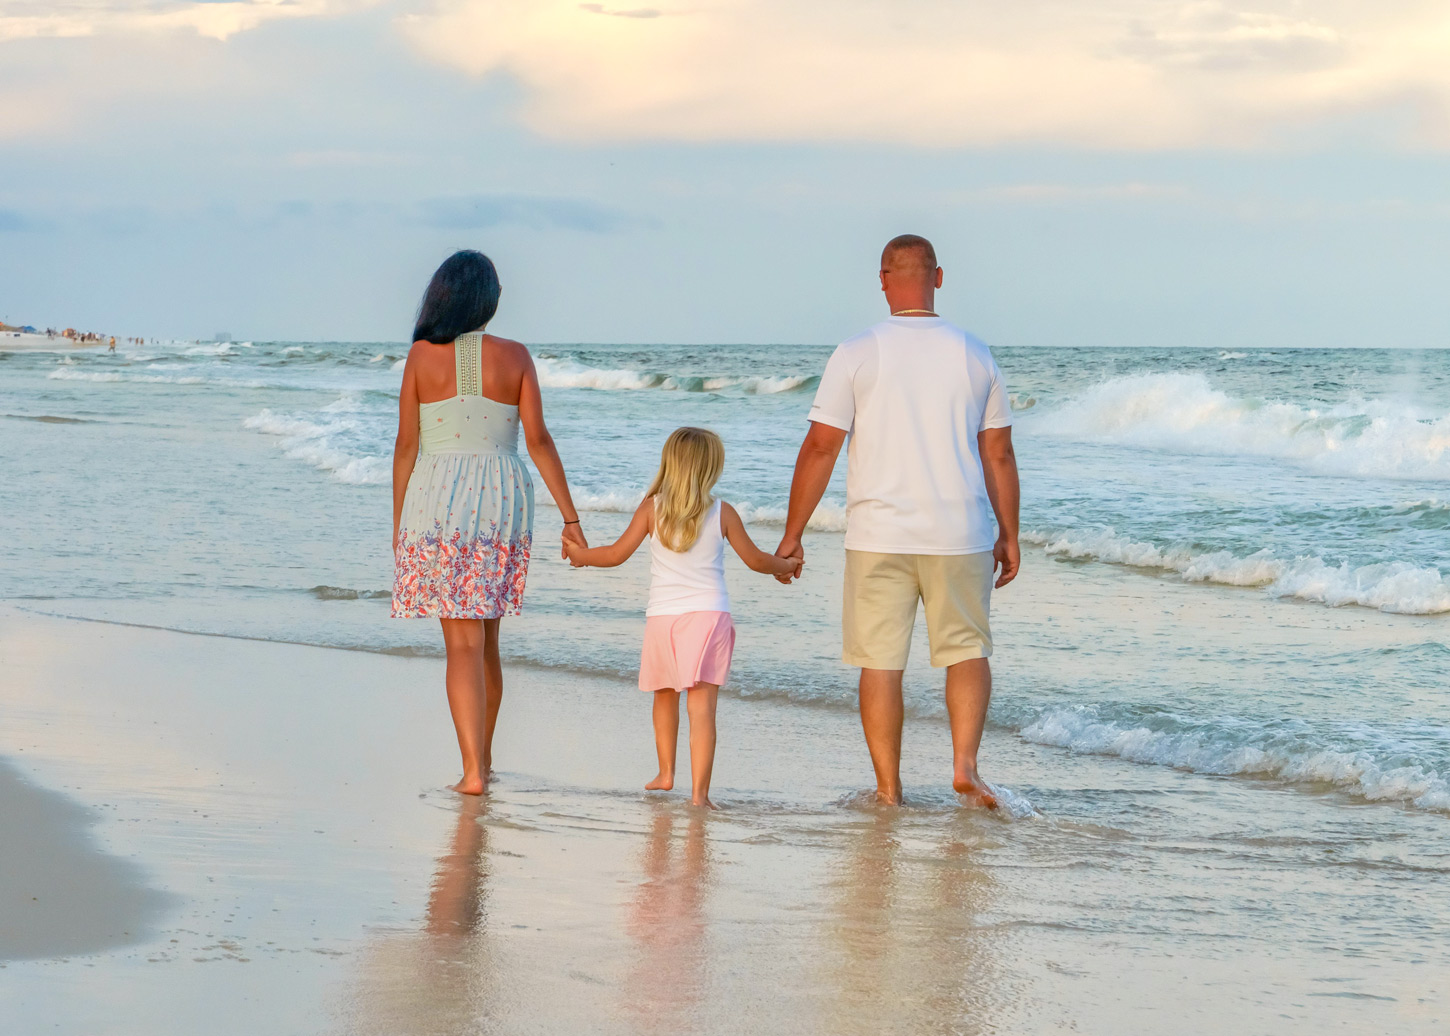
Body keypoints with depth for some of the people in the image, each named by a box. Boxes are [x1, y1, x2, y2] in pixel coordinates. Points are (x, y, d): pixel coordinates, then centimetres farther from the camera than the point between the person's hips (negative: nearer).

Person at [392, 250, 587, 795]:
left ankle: (473, 771, -14)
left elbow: (407, 444, -2)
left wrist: (398, 522, 6)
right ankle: (483, 755, 30)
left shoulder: (422, 355, -2)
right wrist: (570, 517, -1)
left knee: (463, 642, -4)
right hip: (502, 503, 2)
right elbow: (538, 439, -3)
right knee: (486, 637, 18)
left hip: (438, 500, -2)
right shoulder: (514, 357, 1)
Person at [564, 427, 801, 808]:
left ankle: (665, 773, 34)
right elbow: (755, 559, 11)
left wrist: (581, 555, 23)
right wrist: (786, 565, 32)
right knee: (702, 708, -7)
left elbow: (617, 554, 4)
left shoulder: (652, 509, 0)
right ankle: (699, 791, -14)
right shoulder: (722, 514, 1)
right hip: (709, 616, -2)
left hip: (662, 616, 2)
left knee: (665, 697, 24)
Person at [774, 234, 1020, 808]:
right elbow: (998, 453, 6)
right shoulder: (974, 354, 3)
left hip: (879, 534, -2)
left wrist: (792, 535, 1)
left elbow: (819, 447, -6)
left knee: (881, 662, 7)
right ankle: (965, 763, -4)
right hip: (959, 535, 2)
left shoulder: (857, 353, -5)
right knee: (967, 651, 14)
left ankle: (888, 788, 10)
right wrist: (1008, 535, 15)